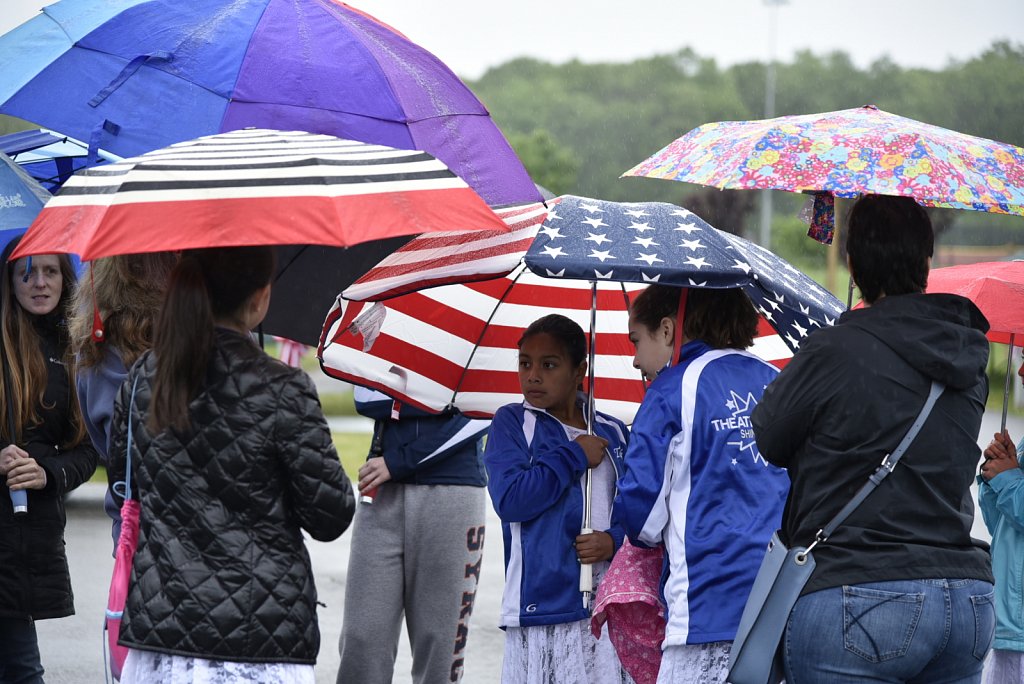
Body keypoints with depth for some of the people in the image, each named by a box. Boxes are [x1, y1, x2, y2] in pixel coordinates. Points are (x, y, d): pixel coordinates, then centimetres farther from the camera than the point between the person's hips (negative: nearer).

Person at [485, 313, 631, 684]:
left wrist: (614, 540, -8)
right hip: (536, 609, -2)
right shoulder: (511, 423, 5)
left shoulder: (612, 432, 12)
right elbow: (509, 499, -10)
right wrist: (575, 456, -4)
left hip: (608, 608, 2)